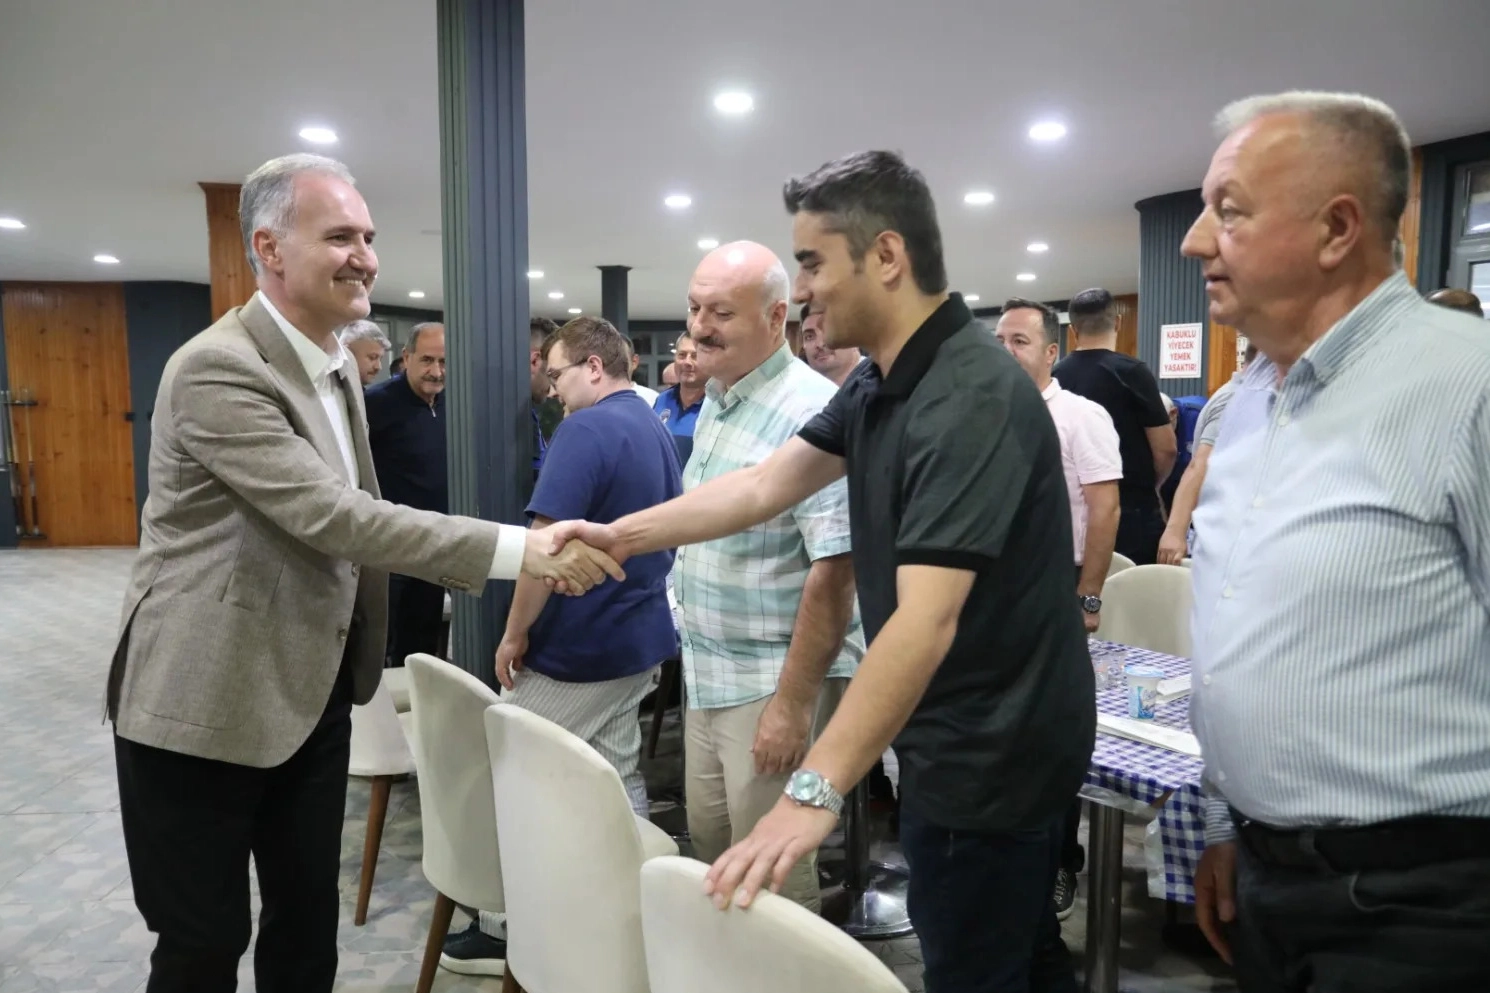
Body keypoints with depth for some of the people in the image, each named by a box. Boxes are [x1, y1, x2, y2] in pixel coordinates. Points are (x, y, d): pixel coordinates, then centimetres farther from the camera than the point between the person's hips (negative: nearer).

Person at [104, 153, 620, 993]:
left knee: (310, 919, 17)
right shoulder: (217, 370, -21)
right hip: (207, 699, -8)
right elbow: (332, 516, -30)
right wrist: (517, 548, -32)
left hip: (313, 688, 8)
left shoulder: (338, 364, 8)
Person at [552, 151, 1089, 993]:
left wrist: (815, 791, -40)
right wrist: (625, 534, -2)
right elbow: (769, 484, 6)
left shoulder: (972, 400, -28)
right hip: (976, 739, 9)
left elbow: (925, 621, -36)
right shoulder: (880, 383, 4)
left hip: (992, 751, -9)